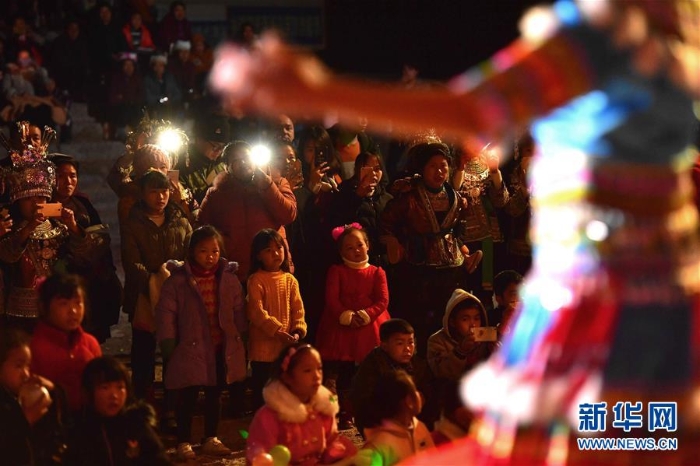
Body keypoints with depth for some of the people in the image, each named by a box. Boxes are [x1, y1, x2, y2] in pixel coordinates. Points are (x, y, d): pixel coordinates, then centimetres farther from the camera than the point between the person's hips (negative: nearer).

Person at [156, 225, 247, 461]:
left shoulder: (229, 278, 1)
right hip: (191, 349, -4)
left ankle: (210, 439, 27)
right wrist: (169, 345, -10)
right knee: (188, 397, 2)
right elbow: (166, 312, -7)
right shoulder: (178, 280, -9)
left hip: (222, 349, 4)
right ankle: (183, 443, 12)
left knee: (214, 395, 15)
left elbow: (238, 311, 9)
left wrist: (240, 340, 8)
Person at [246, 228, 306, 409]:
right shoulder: (256, 280, -7)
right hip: (263, 347, -4)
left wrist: (298, 331, -11)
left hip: (287, 347, 4)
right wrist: (276, 330, -22)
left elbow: (298, 309, 5)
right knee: (261, 392, 2)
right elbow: (256, 312, -15)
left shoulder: (290, 280, 7)